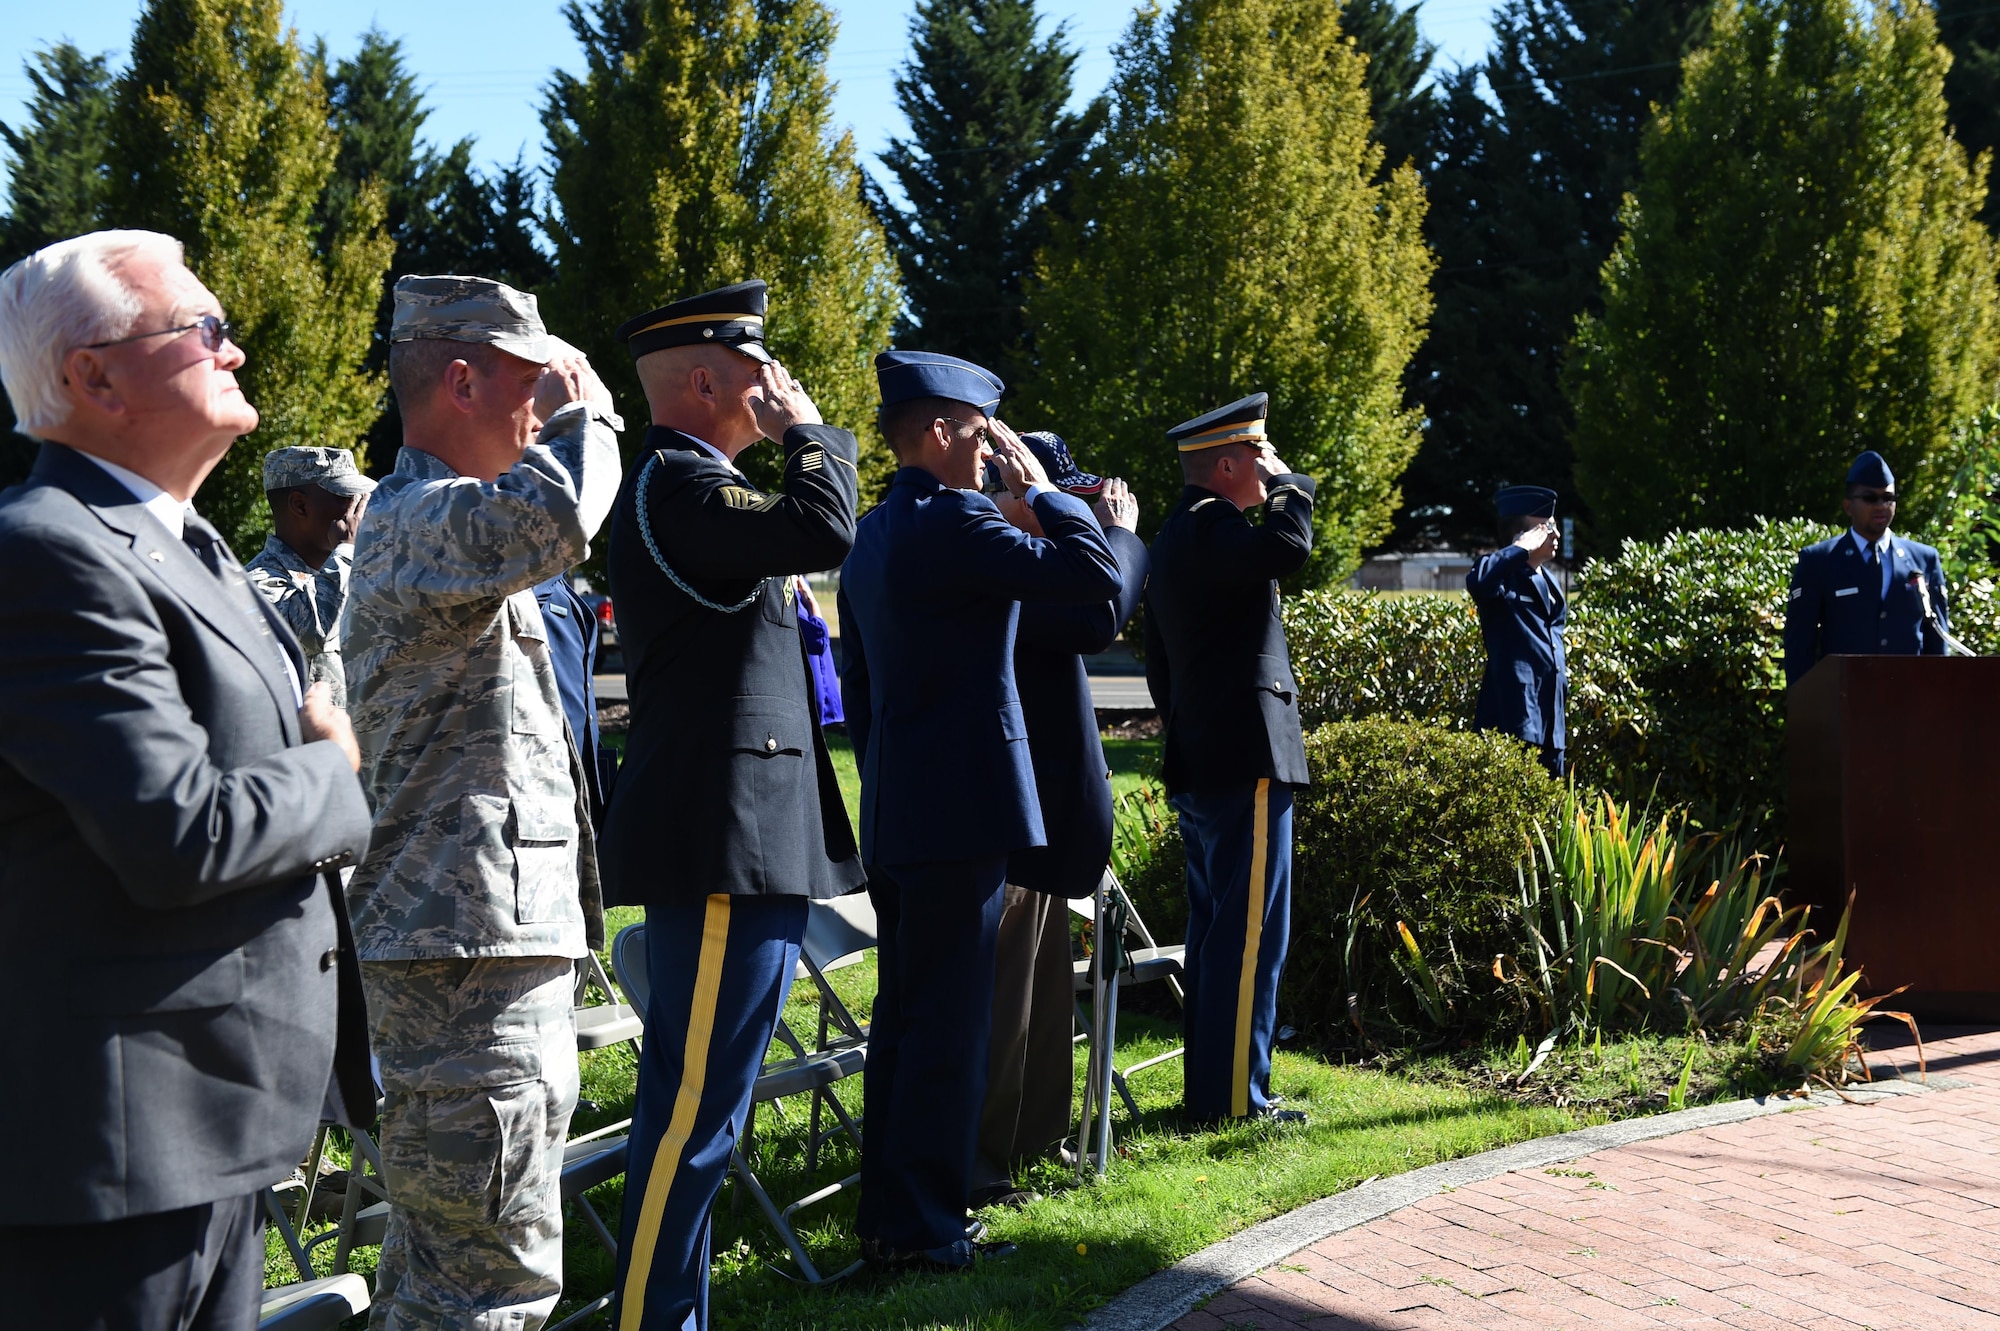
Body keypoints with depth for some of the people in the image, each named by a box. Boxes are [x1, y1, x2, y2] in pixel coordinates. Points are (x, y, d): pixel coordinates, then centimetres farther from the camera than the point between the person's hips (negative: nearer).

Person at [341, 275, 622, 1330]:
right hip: (470, 944, -11)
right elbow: (549, 520, -37)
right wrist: (583, 412, -19)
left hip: (489, 938, 11)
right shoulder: (418, 518, -16)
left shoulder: (428, 514, 20)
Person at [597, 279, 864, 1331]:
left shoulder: (683, 485, 21)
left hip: (742, 847, 11)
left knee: (697, 1104, 15)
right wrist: (805, 428, -12)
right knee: (692, 1110, -8)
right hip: (726, 846, -11)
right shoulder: (678, 484, -13)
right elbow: (823, 530, -26)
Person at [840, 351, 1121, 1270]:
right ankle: (923, 1228, 0)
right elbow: (1098, 577, -19)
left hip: (894, 811, 10)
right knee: (948, 1024, -4)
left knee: (901, 1016, 15)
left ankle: (886, 1211, 22)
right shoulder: (951, 521, -16)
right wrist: (1038, 486, -8)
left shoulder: (871, 536, 14)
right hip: (959, 812, -9)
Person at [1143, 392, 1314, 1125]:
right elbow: (1287, 545, -33)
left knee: (1214, 929, 15)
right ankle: (1234, 1098, -4)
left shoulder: (1172, 539, 18)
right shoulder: (1208, 528, -14)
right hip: (1245, 762, -11)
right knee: (1249, 933, -7)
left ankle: (1209, 1085, 21)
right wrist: (1287, 482, -14)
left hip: (1199, 762, 11)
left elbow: (1158, 664, 23)